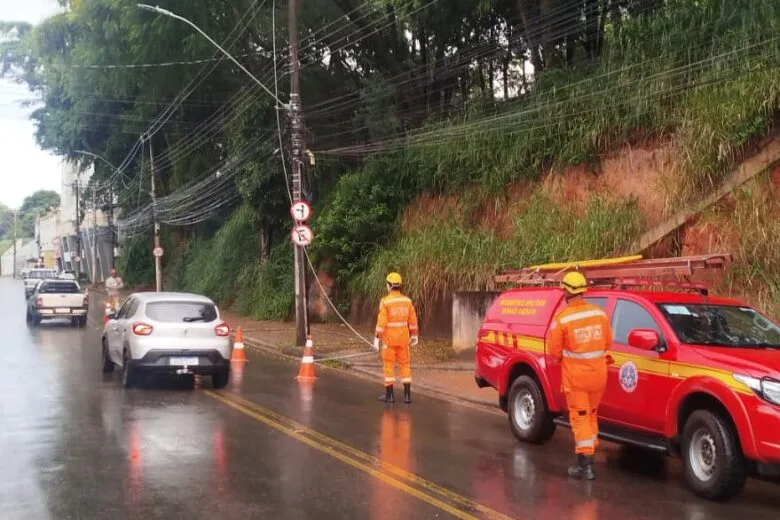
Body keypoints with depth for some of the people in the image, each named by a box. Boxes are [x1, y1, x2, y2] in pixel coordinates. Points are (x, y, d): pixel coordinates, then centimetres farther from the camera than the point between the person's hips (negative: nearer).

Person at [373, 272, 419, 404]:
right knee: (405, 365, 8)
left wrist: (377, 339, -14)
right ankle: (407, 394, 4)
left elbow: (381, 322, -17)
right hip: (403, 338, 4)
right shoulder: (407, 300, 0)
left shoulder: (385, 301, -14)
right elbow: (413, 320, 4)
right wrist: (414, 335, 15)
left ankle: (389, 394, 7)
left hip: (389, 338, -4)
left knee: (389, 365, 5)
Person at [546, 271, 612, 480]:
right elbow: (608, 342, 6)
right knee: (591, 414, 21)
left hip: (575, 376, -4)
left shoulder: (562, 318, -16)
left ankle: (585, 464, -1)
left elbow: (554, 351, -9)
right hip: (598, 374, 5)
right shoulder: (600, 313, -2)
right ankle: (590, 453, 31)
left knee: (580, 418, 2)